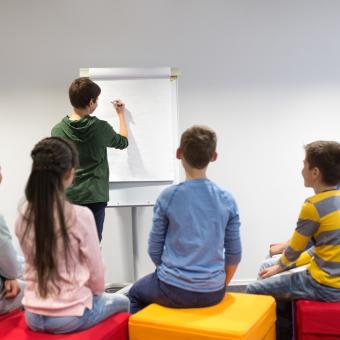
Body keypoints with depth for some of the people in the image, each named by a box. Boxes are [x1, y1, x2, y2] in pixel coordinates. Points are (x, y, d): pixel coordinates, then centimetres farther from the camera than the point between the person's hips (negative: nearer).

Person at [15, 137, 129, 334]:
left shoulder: (23, 215, -5)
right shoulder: (80, 215, -20)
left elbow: (35, 263, 6)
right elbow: (96, 271, -11)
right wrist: (96, 294, 11)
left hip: (34, 316, 5)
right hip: (71, 316, -5)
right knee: (122, 302, 26)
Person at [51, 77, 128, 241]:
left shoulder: (57, 130, -2)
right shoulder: (100, 128, -8)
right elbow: (123, 142, 13)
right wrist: (121, 114, 27)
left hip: (67, 197, 3)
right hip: (94, 197, -2)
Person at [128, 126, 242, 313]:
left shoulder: (168, 196, -12)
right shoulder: (227, 200, -4)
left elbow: (154, 250, -5)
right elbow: (234, 254, 1)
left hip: (175, 291, -3)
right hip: (213, 293, 4)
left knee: (135, 293, 29)